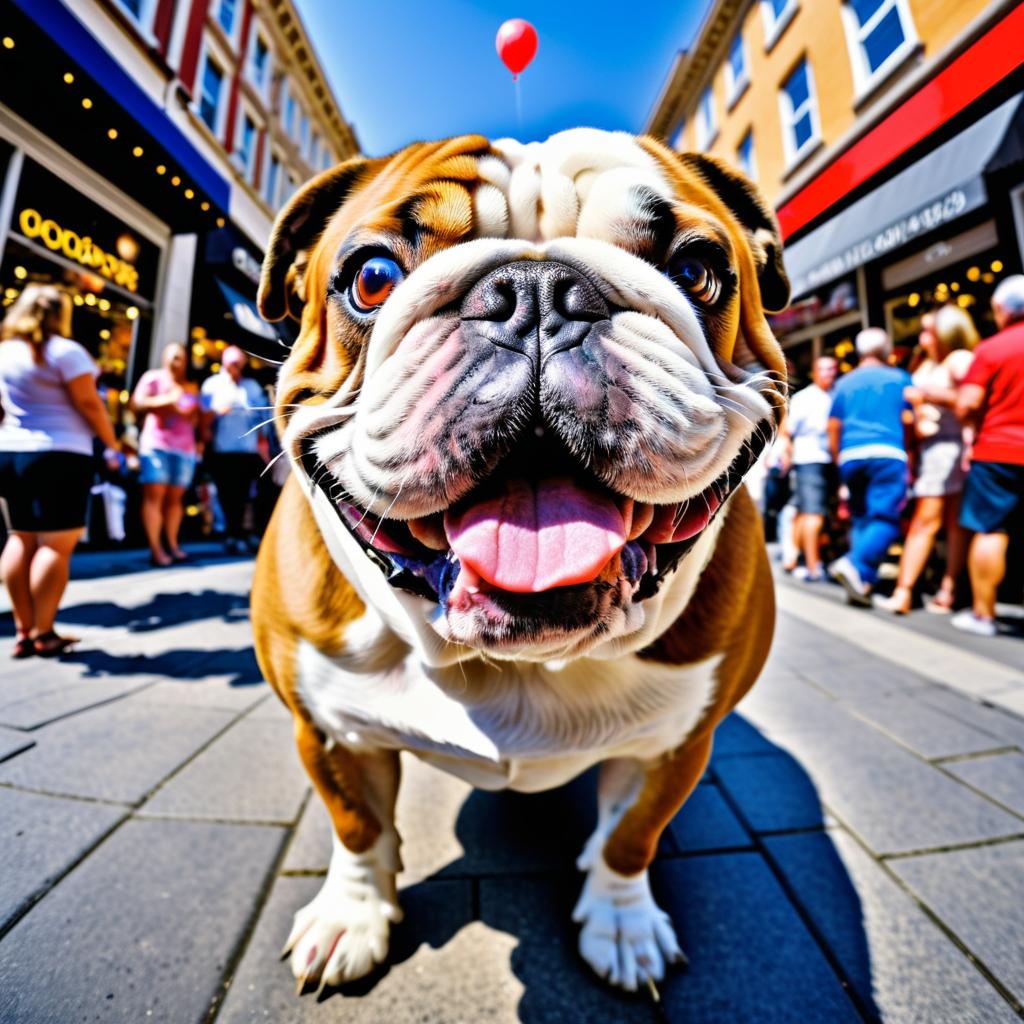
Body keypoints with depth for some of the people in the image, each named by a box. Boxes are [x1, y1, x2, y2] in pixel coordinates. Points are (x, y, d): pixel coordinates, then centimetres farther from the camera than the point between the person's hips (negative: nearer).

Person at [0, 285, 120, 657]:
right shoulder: (65, 350, -7)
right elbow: (89, 404, -12)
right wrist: (113, 444, -3)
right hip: (60, 455, -7)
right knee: (57, 543, -5)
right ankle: (43, 634, -2)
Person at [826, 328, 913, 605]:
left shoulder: (844, 382, 16)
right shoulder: (899, 378, 9)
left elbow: (833, 426, 12)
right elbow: (908, 418, 4)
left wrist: (837, 457, 21)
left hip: (851, 456, 3)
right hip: (887, 454, -3)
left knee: (861, 518, 9)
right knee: (885, 518, -6)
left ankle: (860, 584, 7)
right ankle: (855, 564, -28)